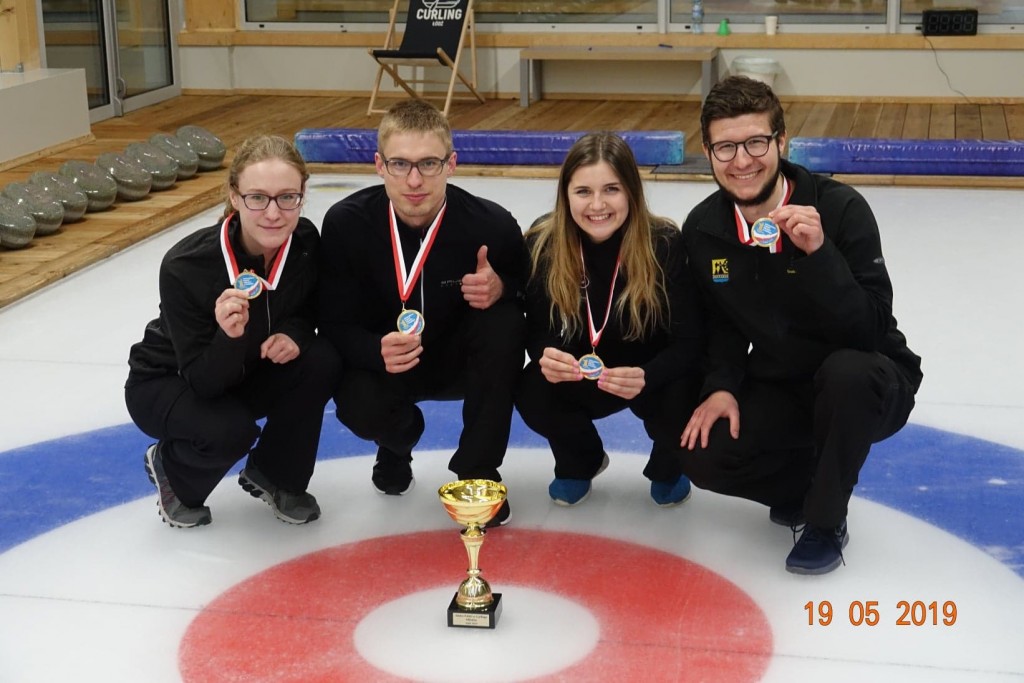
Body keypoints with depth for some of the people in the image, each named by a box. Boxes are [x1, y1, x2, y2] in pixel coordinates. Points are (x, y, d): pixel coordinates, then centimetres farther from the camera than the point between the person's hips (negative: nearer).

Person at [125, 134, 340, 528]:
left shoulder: (306, 241, -21)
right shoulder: (185, 266, -33)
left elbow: (310, 311, 0)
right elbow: (204, 381, -27)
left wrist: (294, 334, -24)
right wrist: (229, 336, -48)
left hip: (247, 372, 4)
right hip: (167, 384, -4)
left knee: (321, 362, -23)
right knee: (230, 430, -33)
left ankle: (275, 476, 1)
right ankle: (172, 468, 4)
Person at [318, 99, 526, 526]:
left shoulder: (492, 225, -24)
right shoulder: (345, 223, -21)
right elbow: (335, 324, -15)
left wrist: (502, 289, -30)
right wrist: (377, 351, -38)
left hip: (462, 361, 0)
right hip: (382, 362, 0)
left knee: (504, 324, -31)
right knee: (358, 407, -31)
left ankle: (477, 473, -12)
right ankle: (400, 439, 13)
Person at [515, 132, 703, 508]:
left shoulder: (664, 244, -25)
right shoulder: (543, 242, -18)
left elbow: (690, 342, -22)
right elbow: (535, 329, -9)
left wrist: (646, 377, -43)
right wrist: (544, 354, -34)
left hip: (653, 375, -2)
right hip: (580, 379, 2)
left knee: (678, 402, -33)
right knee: (530, 394, -27)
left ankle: (667, 468, 9)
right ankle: (580, 461, 11)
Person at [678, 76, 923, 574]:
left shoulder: (839, 208, -22)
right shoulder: (702, 229, -7)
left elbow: (870, 331, -27)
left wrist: (818, 252, -38)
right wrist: (720, 386, -10)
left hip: (863, 386, -4)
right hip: (777, 389, 4)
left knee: (845, 370, -38)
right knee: (703, 456, -20)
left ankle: (826, 522, -13)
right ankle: (811, 480, 12)